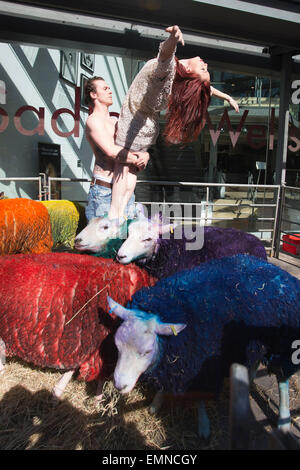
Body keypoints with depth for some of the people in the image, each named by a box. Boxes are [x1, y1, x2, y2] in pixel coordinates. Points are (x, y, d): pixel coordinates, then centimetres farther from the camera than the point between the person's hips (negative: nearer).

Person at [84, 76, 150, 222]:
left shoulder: (115, 121, 24)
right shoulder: (93, 120, -1)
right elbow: (111, 151, -17)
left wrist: (144, 156, -5)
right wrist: (137, 159, -6)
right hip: (104, 189, -7)